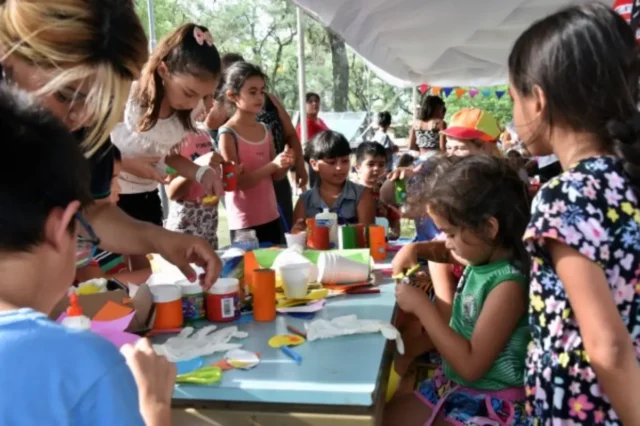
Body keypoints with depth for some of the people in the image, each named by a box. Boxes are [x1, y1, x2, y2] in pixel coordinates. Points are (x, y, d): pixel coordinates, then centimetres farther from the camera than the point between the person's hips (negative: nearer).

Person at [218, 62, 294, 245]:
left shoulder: (266, 130, 7)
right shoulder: (227, 134, -12)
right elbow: (236, 182, -15)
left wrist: (285, 165, -9)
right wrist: (273, 164, -24)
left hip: (271, 217, 6)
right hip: (244, 223, -6)